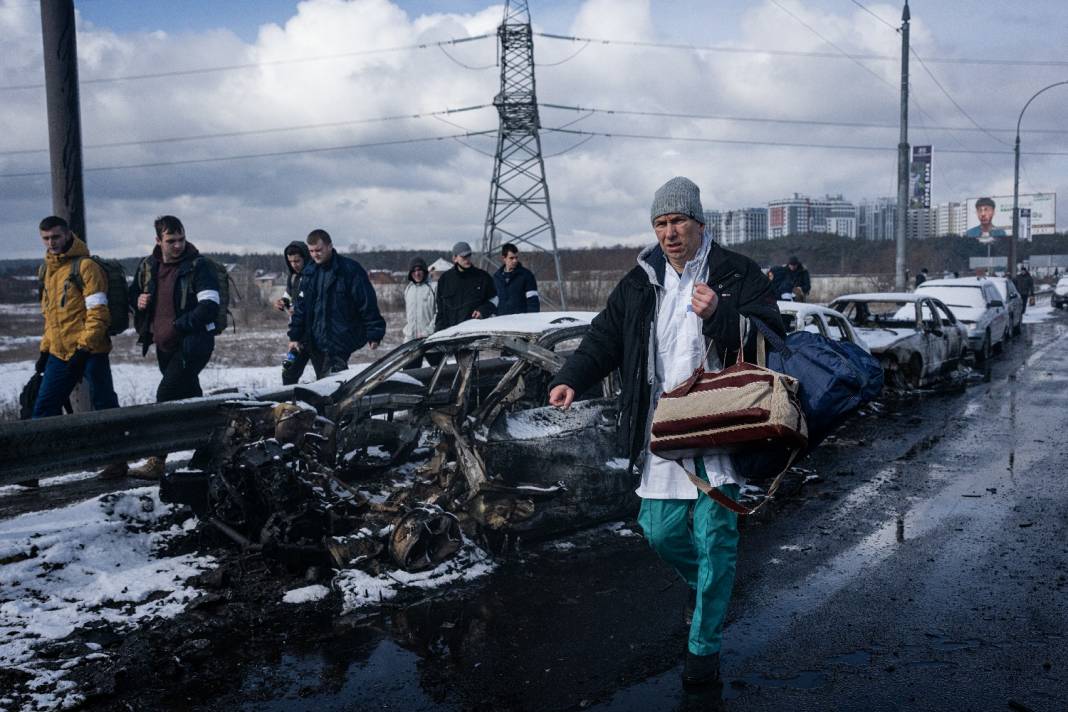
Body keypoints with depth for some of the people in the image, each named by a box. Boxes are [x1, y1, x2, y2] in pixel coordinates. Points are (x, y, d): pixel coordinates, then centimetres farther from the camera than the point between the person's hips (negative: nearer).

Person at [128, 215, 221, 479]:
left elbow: (210, 306, -18)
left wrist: (177, 326, -23)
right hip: (164, 345, 7)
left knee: (166, 395, -14)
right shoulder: (147, 267, 9)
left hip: (193, 343, -7)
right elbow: (133, 294, 24)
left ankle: (156, 462, -11)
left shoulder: (197, 266, -10)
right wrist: (138, 301, 0)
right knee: (190, 398, 15)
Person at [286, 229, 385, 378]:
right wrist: (294, 336, 12)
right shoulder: (309, 272, 11)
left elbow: (368, 303, -9)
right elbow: (300, 306, 16)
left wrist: (374, 334, -11)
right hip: (314, 342, 6)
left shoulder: (350, 269, -7)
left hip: (340, 340, -6)